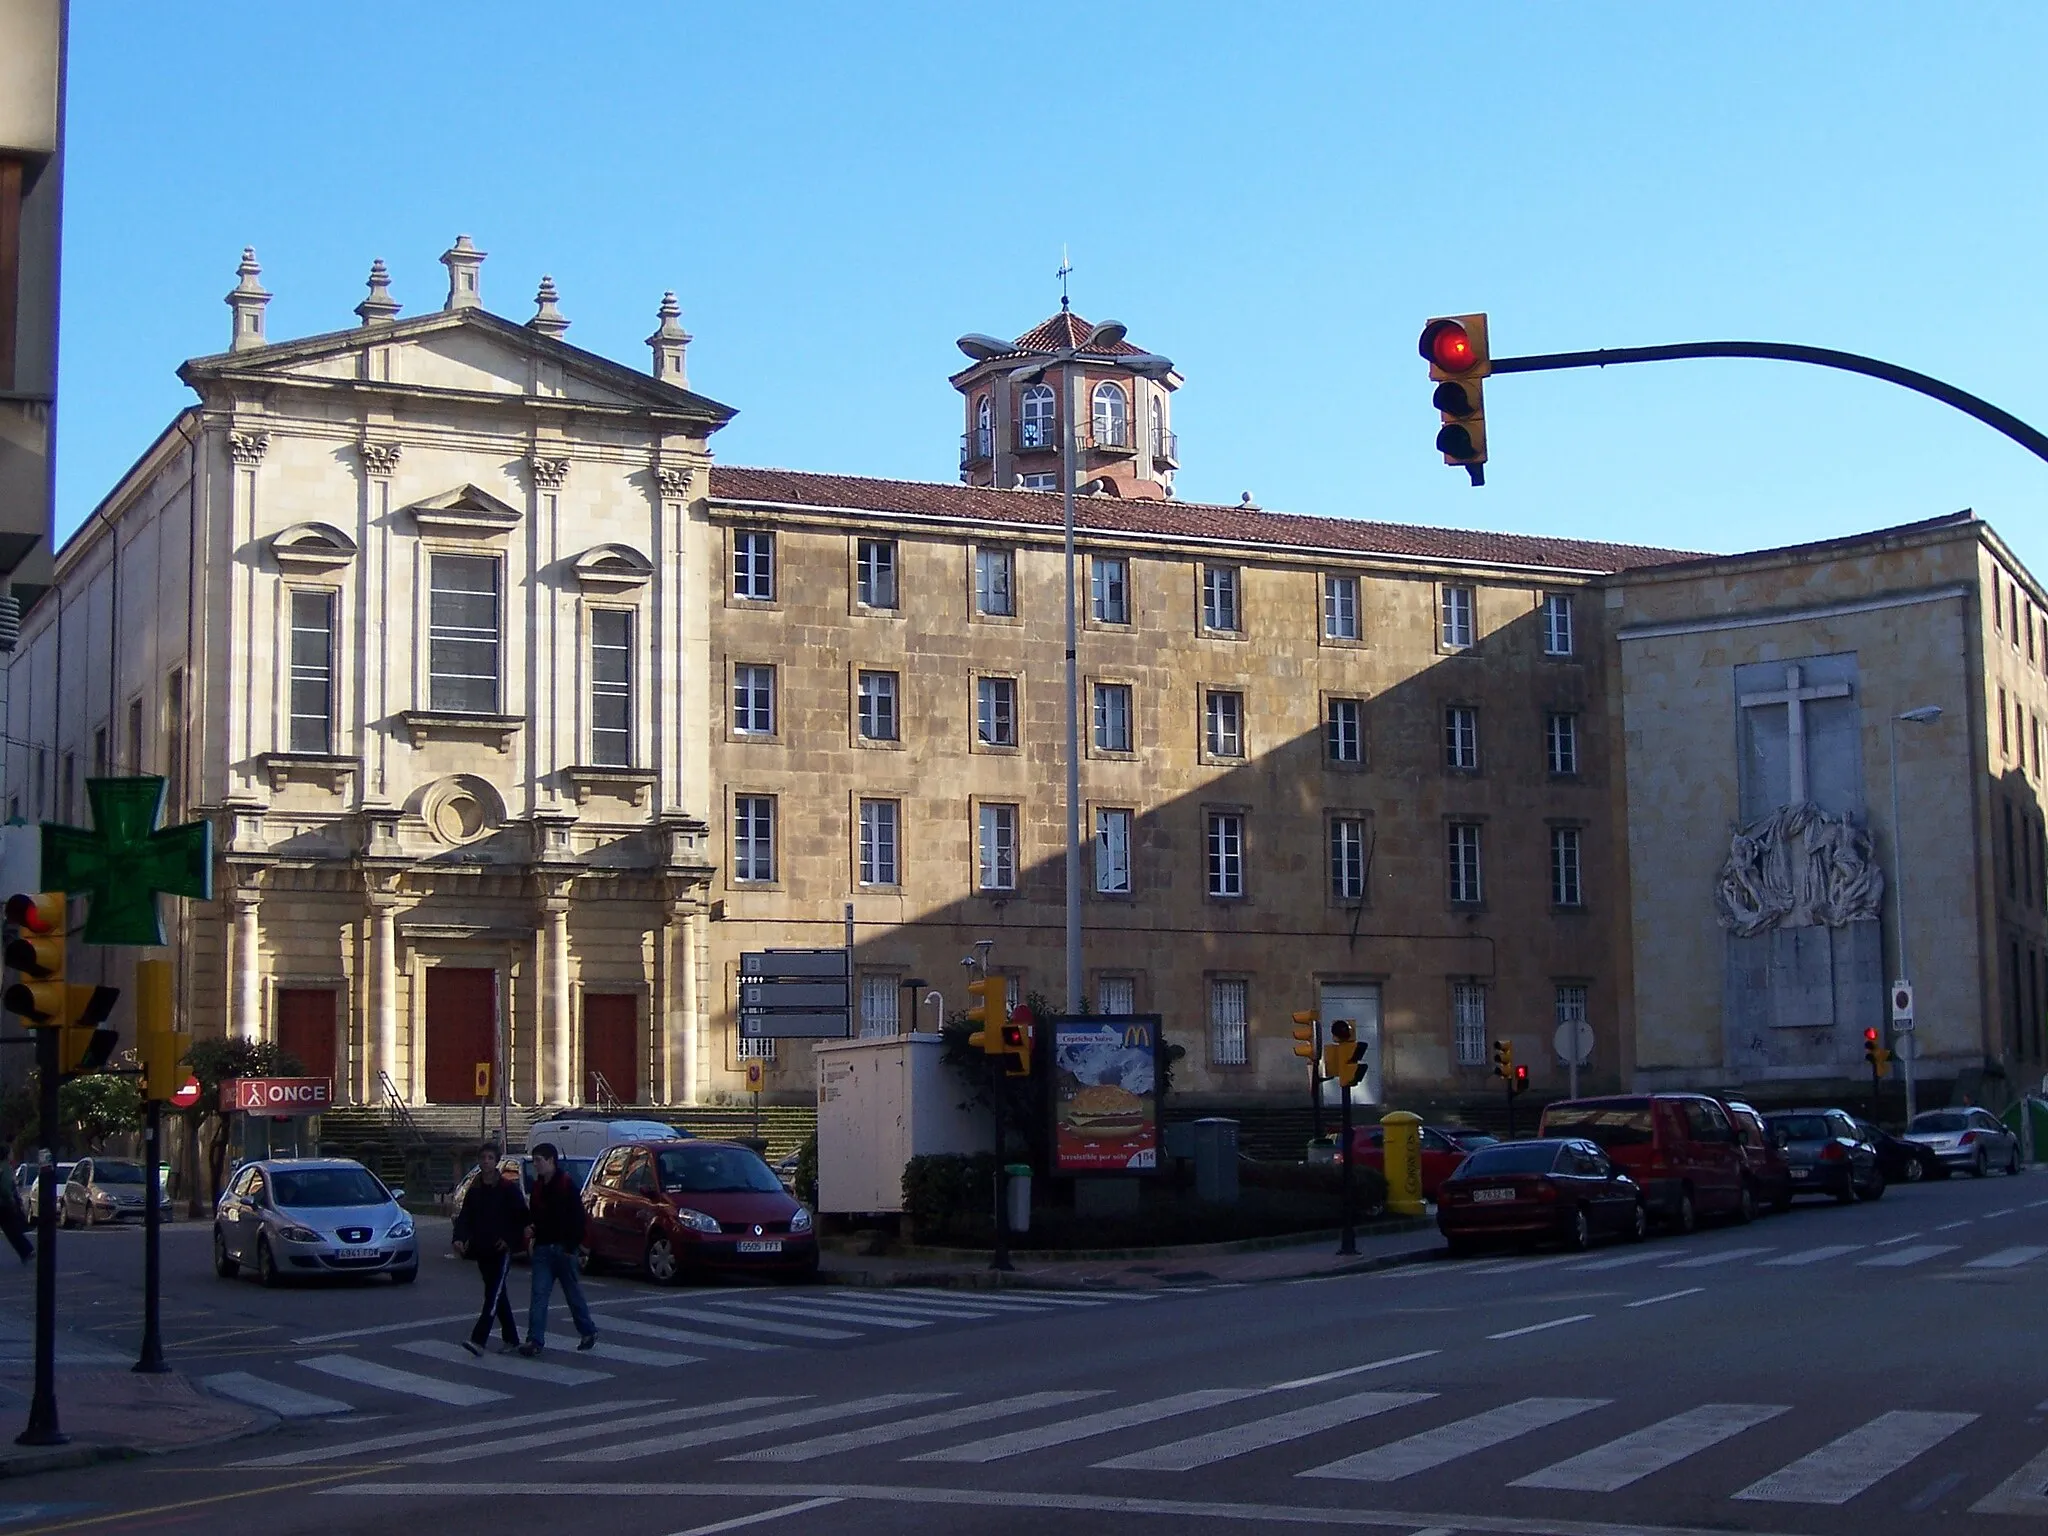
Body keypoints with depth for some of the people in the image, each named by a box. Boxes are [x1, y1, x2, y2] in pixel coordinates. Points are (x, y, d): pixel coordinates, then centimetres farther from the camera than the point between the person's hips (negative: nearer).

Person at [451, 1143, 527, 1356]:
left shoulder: (508, 1188, -5)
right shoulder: (474, 1190, 10)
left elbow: (522, 1217, -2)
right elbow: (464, 1217, 6)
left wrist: (510, 1239, -10)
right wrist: (459, 1238, -11)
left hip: (501, 1250, -6)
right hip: (482, 1250, 6)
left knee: (494, 1294, -13)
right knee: (498, 1294, 12)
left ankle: (478, 1339, -21)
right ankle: (511, 1339, 22)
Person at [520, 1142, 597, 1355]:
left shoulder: (567, 1185, -9)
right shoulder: (537, 1186, 11)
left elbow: (577, 1218, -12)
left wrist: (571, 1246, -17)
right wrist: (530, 1227, 0)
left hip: (562, 1248, -6)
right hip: (543, 1248, 6)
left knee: (574, 1293, 6)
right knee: (539, 1294, -3)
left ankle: (588, 1332, 22)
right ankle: (535, 1340, -7)